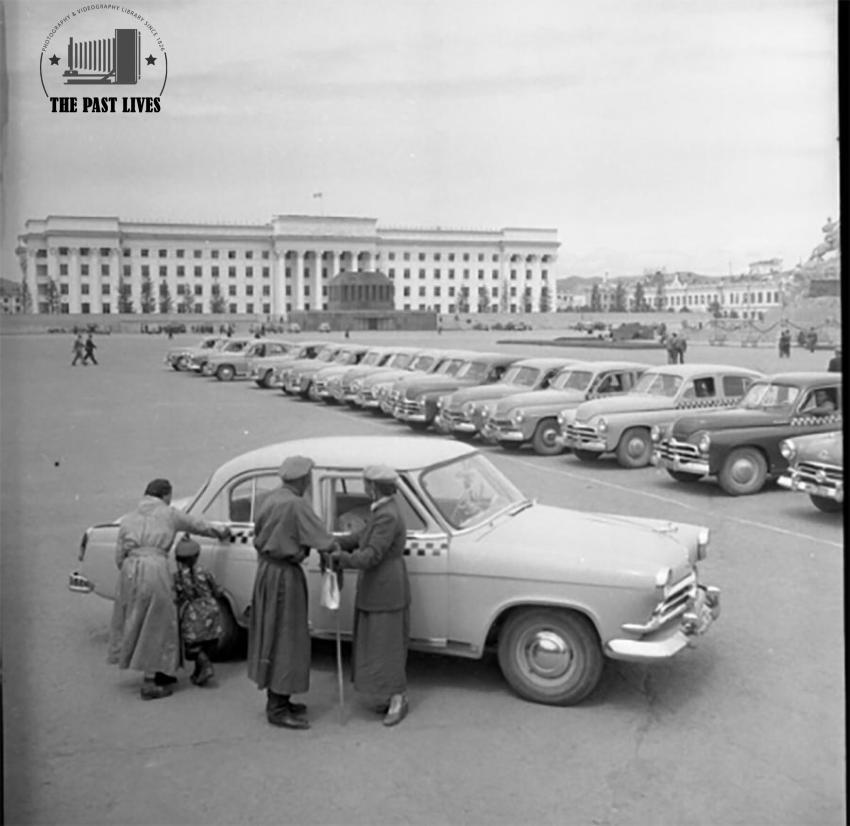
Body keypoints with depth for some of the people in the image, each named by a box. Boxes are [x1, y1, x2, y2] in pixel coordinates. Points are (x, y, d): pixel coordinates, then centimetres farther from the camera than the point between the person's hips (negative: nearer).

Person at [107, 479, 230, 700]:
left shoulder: (128, 519, 15)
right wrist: (221, 532, 35)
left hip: (130, 570, 4)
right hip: (155, 568, -4)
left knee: (133, 622, 17)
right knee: (156, 626, 5)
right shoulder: (169, 514, 7)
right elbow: (200, 525, 19)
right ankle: (150, 683, 6)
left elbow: (119, 556, 10)